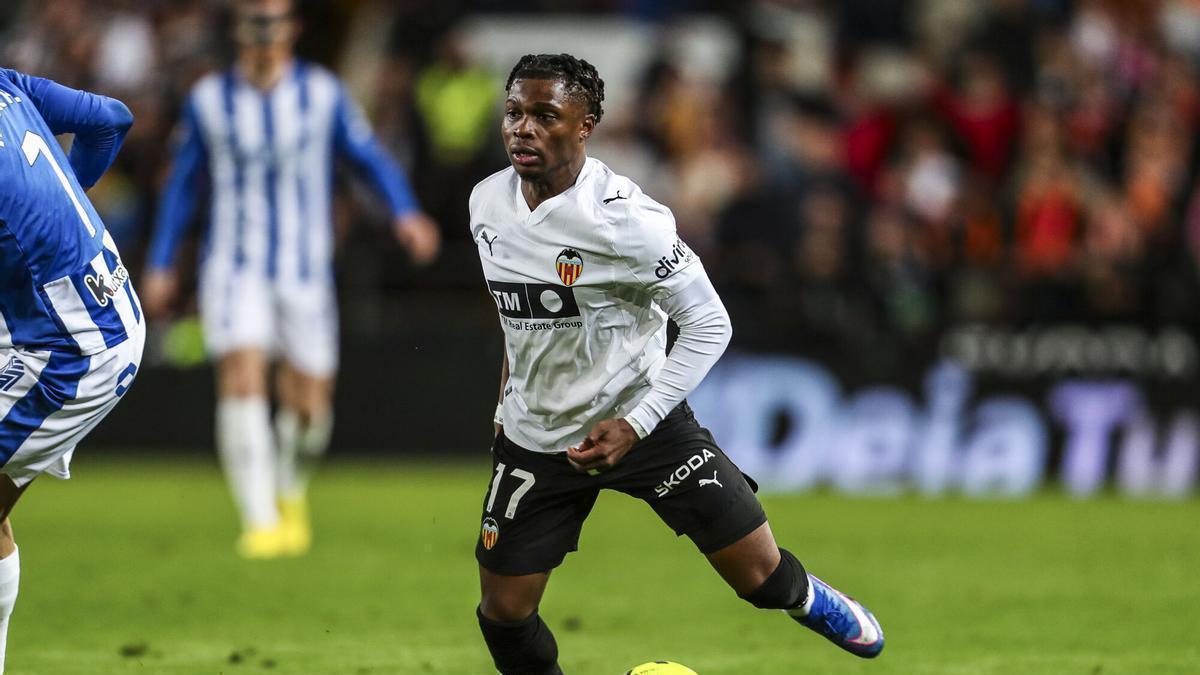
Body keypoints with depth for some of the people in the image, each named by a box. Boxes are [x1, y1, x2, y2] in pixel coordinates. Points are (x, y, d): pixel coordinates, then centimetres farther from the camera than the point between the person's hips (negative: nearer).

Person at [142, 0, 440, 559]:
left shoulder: (322, 94, 1)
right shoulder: (209, 100, 3)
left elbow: (369, 158, 6)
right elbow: (183, 183, 13)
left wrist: (405, 213, -12)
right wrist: (160, 265, 11)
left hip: (305, 270, 1)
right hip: (234, 265, -1)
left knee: (309, 403, 3)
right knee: (241, 379, -20)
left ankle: (290, 492, 35)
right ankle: (260, 522, -21)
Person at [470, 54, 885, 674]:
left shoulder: (623, 216, -24)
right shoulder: (488, 203, -5)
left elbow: (709, 324, -18)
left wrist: (634, 425, -23)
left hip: (641, 420, -4)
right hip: (535, 435, 4)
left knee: (760, 575, -1)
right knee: (503, 612, 1)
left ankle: (805, 599, 36)